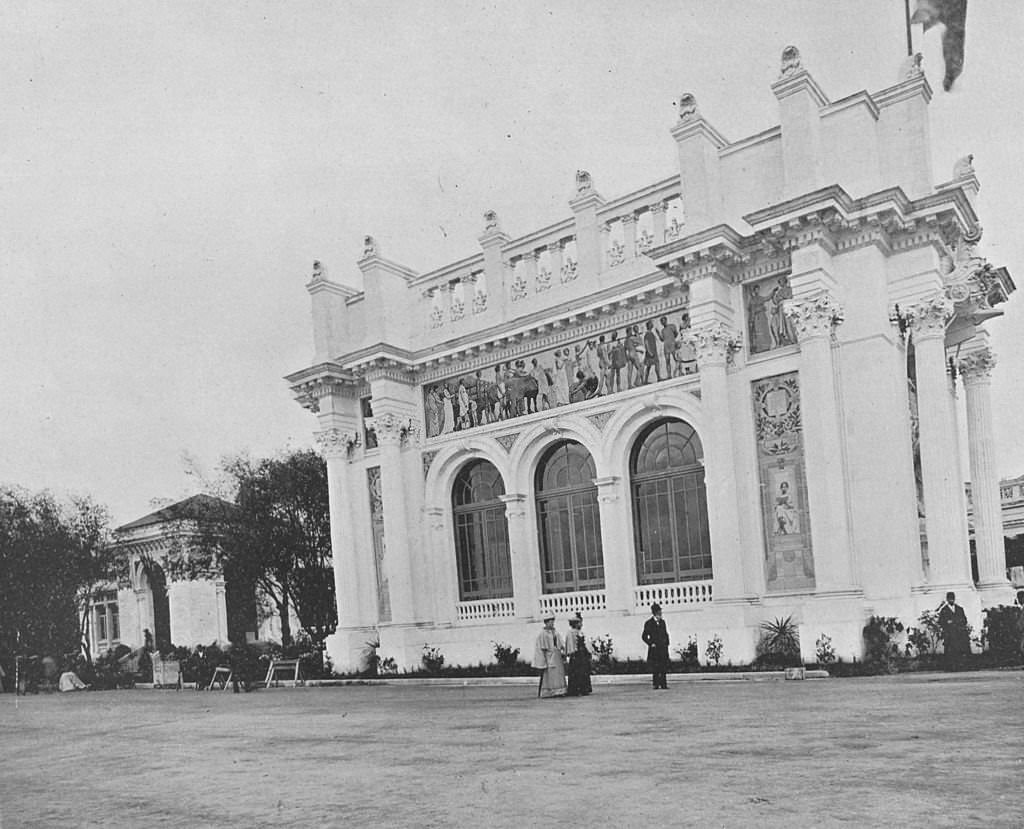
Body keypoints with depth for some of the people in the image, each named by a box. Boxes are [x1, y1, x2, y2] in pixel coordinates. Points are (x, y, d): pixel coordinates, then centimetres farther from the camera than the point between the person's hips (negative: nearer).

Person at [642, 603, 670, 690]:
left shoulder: (662, 622, 13)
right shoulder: (648, 623, -1)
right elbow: (645, 637, 0)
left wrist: (667, 643, 9)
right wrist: (651, 644, -9)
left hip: (663, 648, 4)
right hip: (654, 649, -4)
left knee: (664, 668, 1)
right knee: (655, 668, -4)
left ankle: (664, 685, 4)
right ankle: (656, 685, -1)